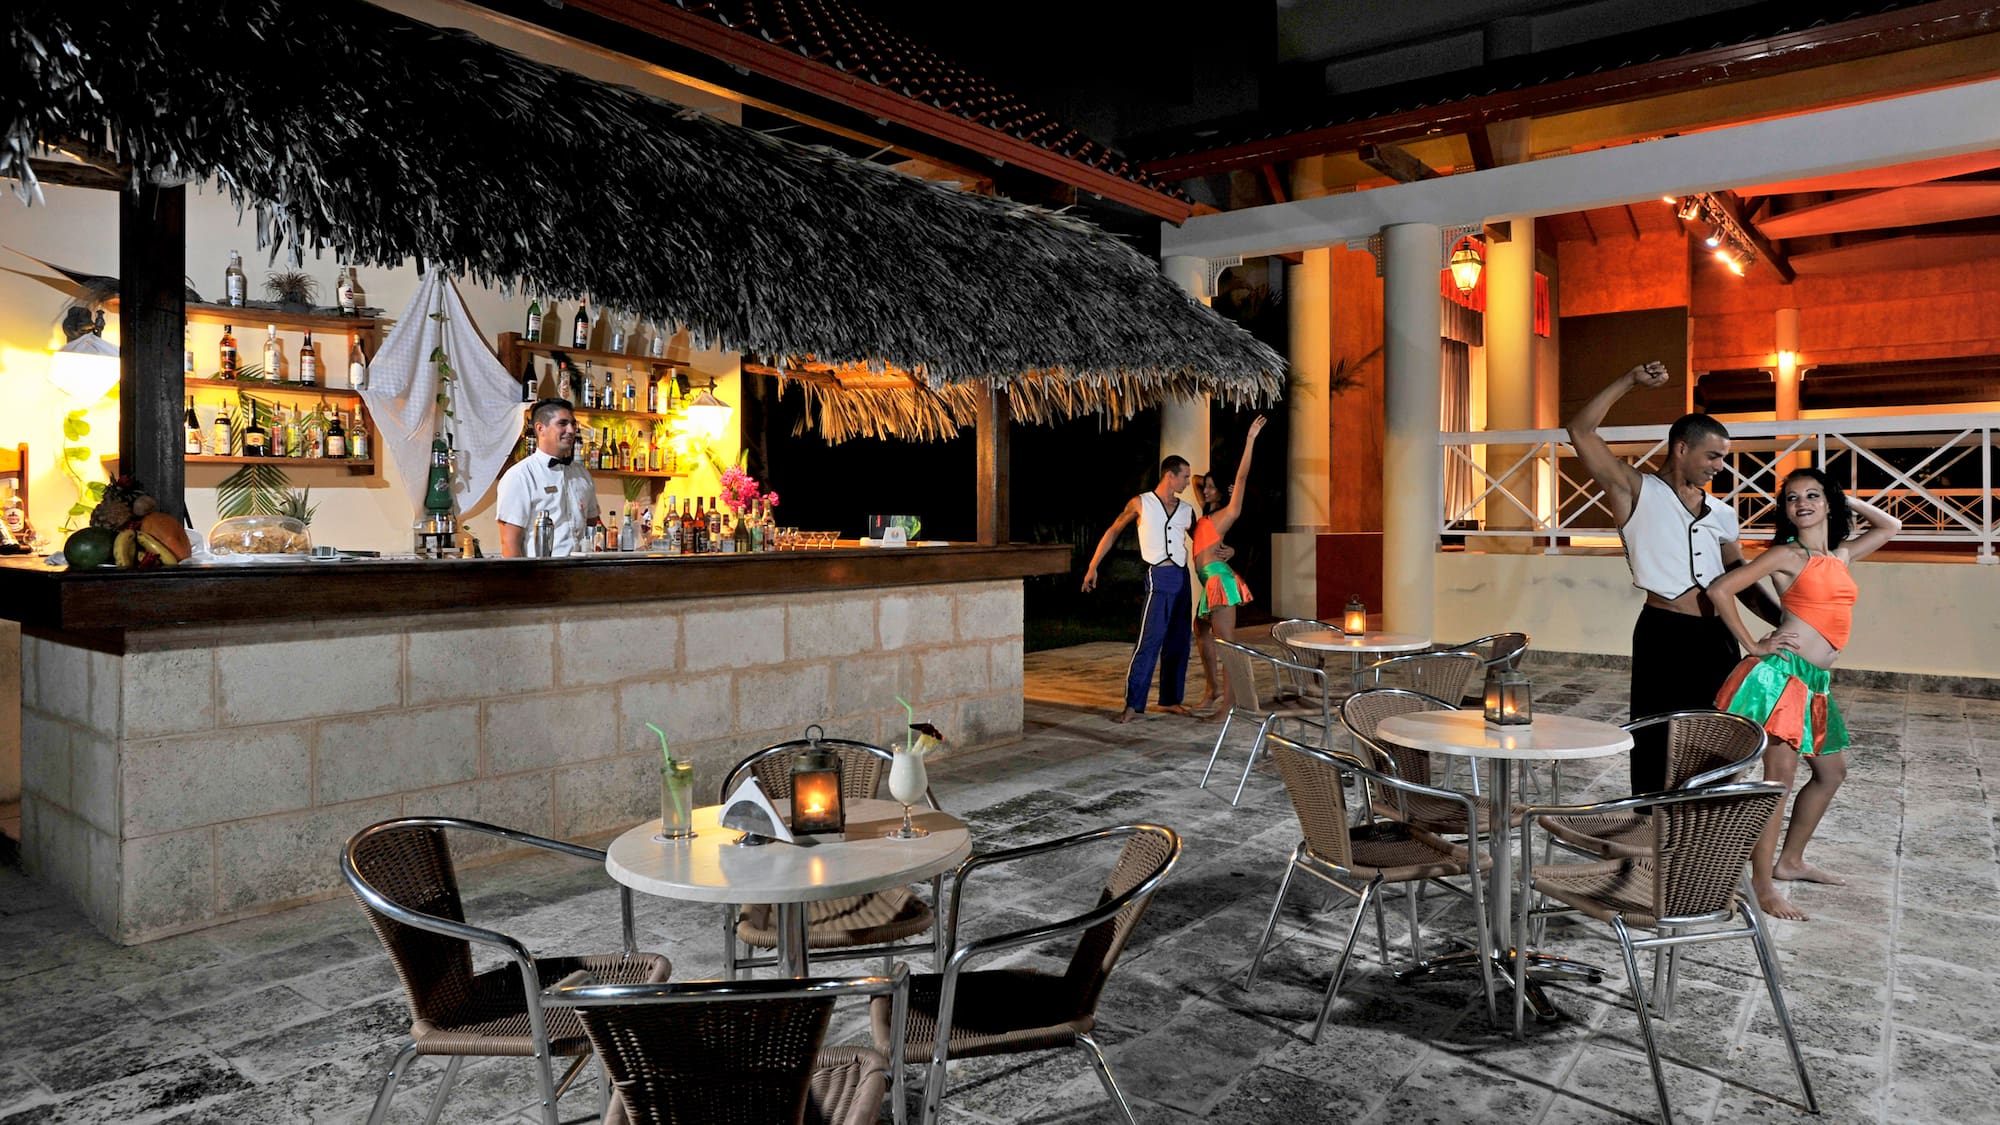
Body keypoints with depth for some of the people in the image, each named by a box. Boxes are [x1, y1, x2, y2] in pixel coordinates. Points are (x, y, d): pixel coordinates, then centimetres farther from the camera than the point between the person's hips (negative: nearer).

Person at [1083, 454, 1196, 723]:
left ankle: (1169, 699, 20)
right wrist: (1093, 566, 2)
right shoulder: (1141, 503, 1)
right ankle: (1133, 705, -10)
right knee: (1149, 642, -12)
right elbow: (1114, 532, 4)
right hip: (1159, 578, -6)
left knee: (1178, 642, 9)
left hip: (1183, 578, 6)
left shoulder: (1186, 510, 13)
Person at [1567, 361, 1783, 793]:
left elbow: (1742, 582, 19)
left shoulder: (1722, 514, 15)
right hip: (1664, 637, -6)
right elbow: (1581, 432, -11)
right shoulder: (1638, 493, -2)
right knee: (1659, 753, -1)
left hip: (1717, 638, 7)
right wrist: (1629, 381, -12)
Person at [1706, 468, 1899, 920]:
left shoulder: (1842, 556, 15)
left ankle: (1790, 861, 30)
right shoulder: (1786, 555, -5)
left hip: (1816, 681, 8)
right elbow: (1720, 589, -11)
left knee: (1832, 771, 18)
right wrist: (1753, 645, -9)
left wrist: (1847, 500, 22)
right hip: (1782, 672, -8)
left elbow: (1890, 527, 32)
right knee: (1780, 775, -12)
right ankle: (1761, 883, -8)